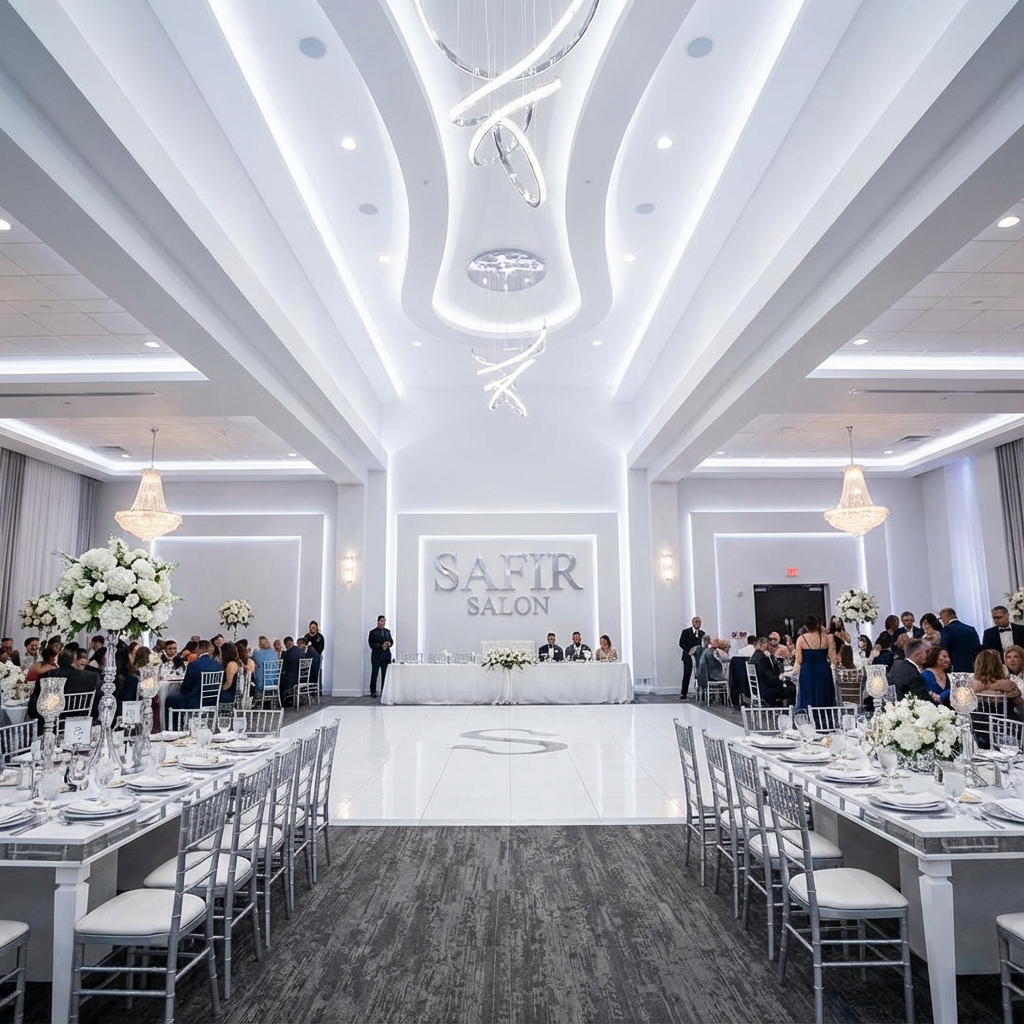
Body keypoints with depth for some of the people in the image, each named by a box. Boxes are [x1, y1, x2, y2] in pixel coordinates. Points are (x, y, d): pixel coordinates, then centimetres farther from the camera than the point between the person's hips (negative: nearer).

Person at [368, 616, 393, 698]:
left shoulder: (388, 631, 12)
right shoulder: (373, 632, -1)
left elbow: (392, 641, 14)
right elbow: (371, 644, -6)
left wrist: (389, 644, -9)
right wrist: (381, 646, -17)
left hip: (386, 655, 3)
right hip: (376, 656, -3)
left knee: (385, 674, 2)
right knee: (374, 674, 0)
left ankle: (384, 692, 9)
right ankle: (373, 692, 10)